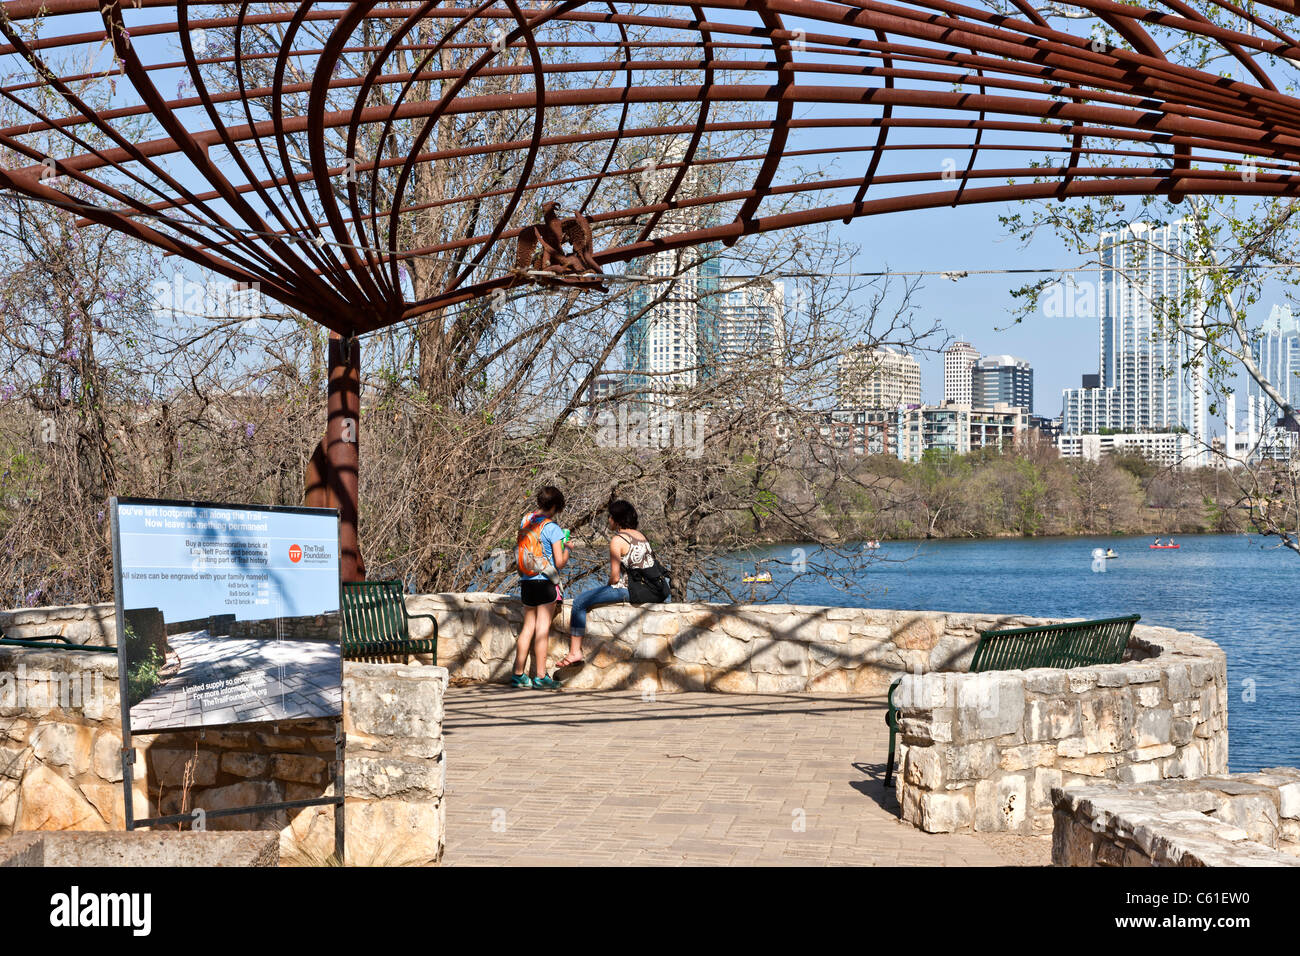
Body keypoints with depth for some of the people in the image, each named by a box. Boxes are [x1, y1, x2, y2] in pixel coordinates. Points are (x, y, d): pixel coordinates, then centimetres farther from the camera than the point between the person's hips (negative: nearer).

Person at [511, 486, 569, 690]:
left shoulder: (525, 521, 6)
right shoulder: (552, 527, -12)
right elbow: (560, 562, -14)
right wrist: (566, 548, 7)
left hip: (527, 582, 6)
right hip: (545, 582, -6)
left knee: (528, 627, 13)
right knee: (543, 629, -1)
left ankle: (518, 675, 15)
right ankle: (540, 677, 2)